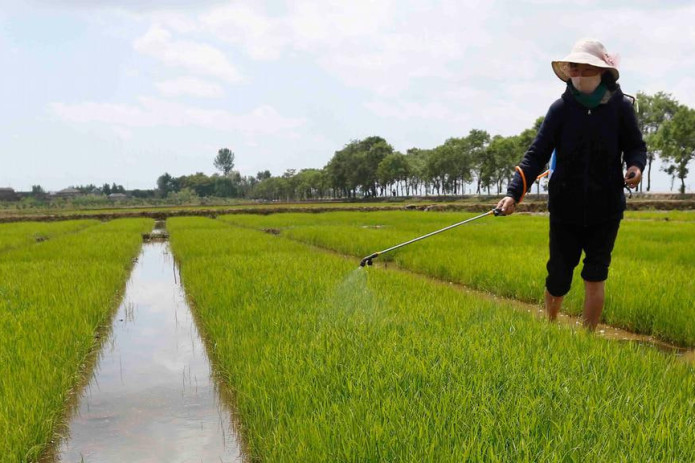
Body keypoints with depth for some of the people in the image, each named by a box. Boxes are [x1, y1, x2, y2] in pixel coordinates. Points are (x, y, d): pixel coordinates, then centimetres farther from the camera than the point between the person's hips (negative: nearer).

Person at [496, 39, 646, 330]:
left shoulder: (620, 107, -4)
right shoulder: (561, 109, -4)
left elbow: (635, 147, 7)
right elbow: (536, 155, -7)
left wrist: (636, 165, -18)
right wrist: (513, 193, -19)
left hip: (605, 210, 0)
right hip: (566, 209, 0)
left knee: (595, 277, 5)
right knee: (558, 277, 9)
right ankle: (549, 327, 36)